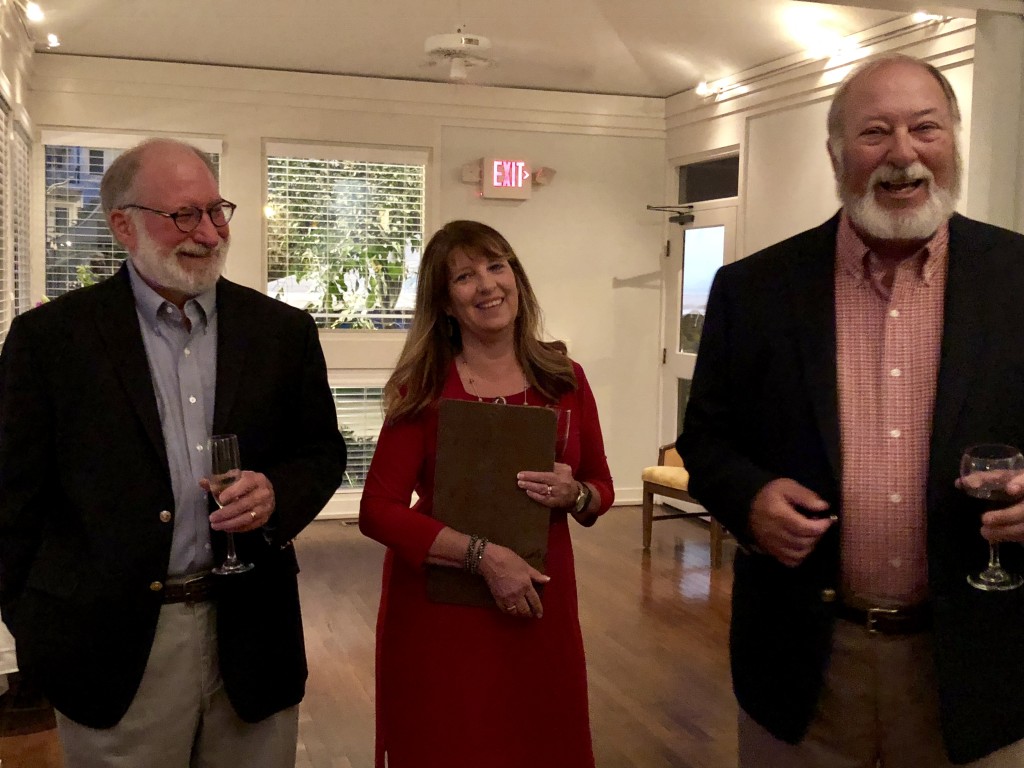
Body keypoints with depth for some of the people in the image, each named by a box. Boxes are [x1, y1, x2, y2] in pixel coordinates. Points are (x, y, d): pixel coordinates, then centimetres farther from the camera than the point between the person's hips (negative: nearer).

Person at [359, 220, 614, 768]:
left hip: (540, 605, 3)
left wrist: (575, 496, -14)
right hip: (438, 610, -2)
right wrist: (483, 555, -21)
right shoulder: (423, 388, -7)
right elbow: (377, 511, -12)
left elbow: (601, 490, 9)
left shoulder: (564, 379, 0)